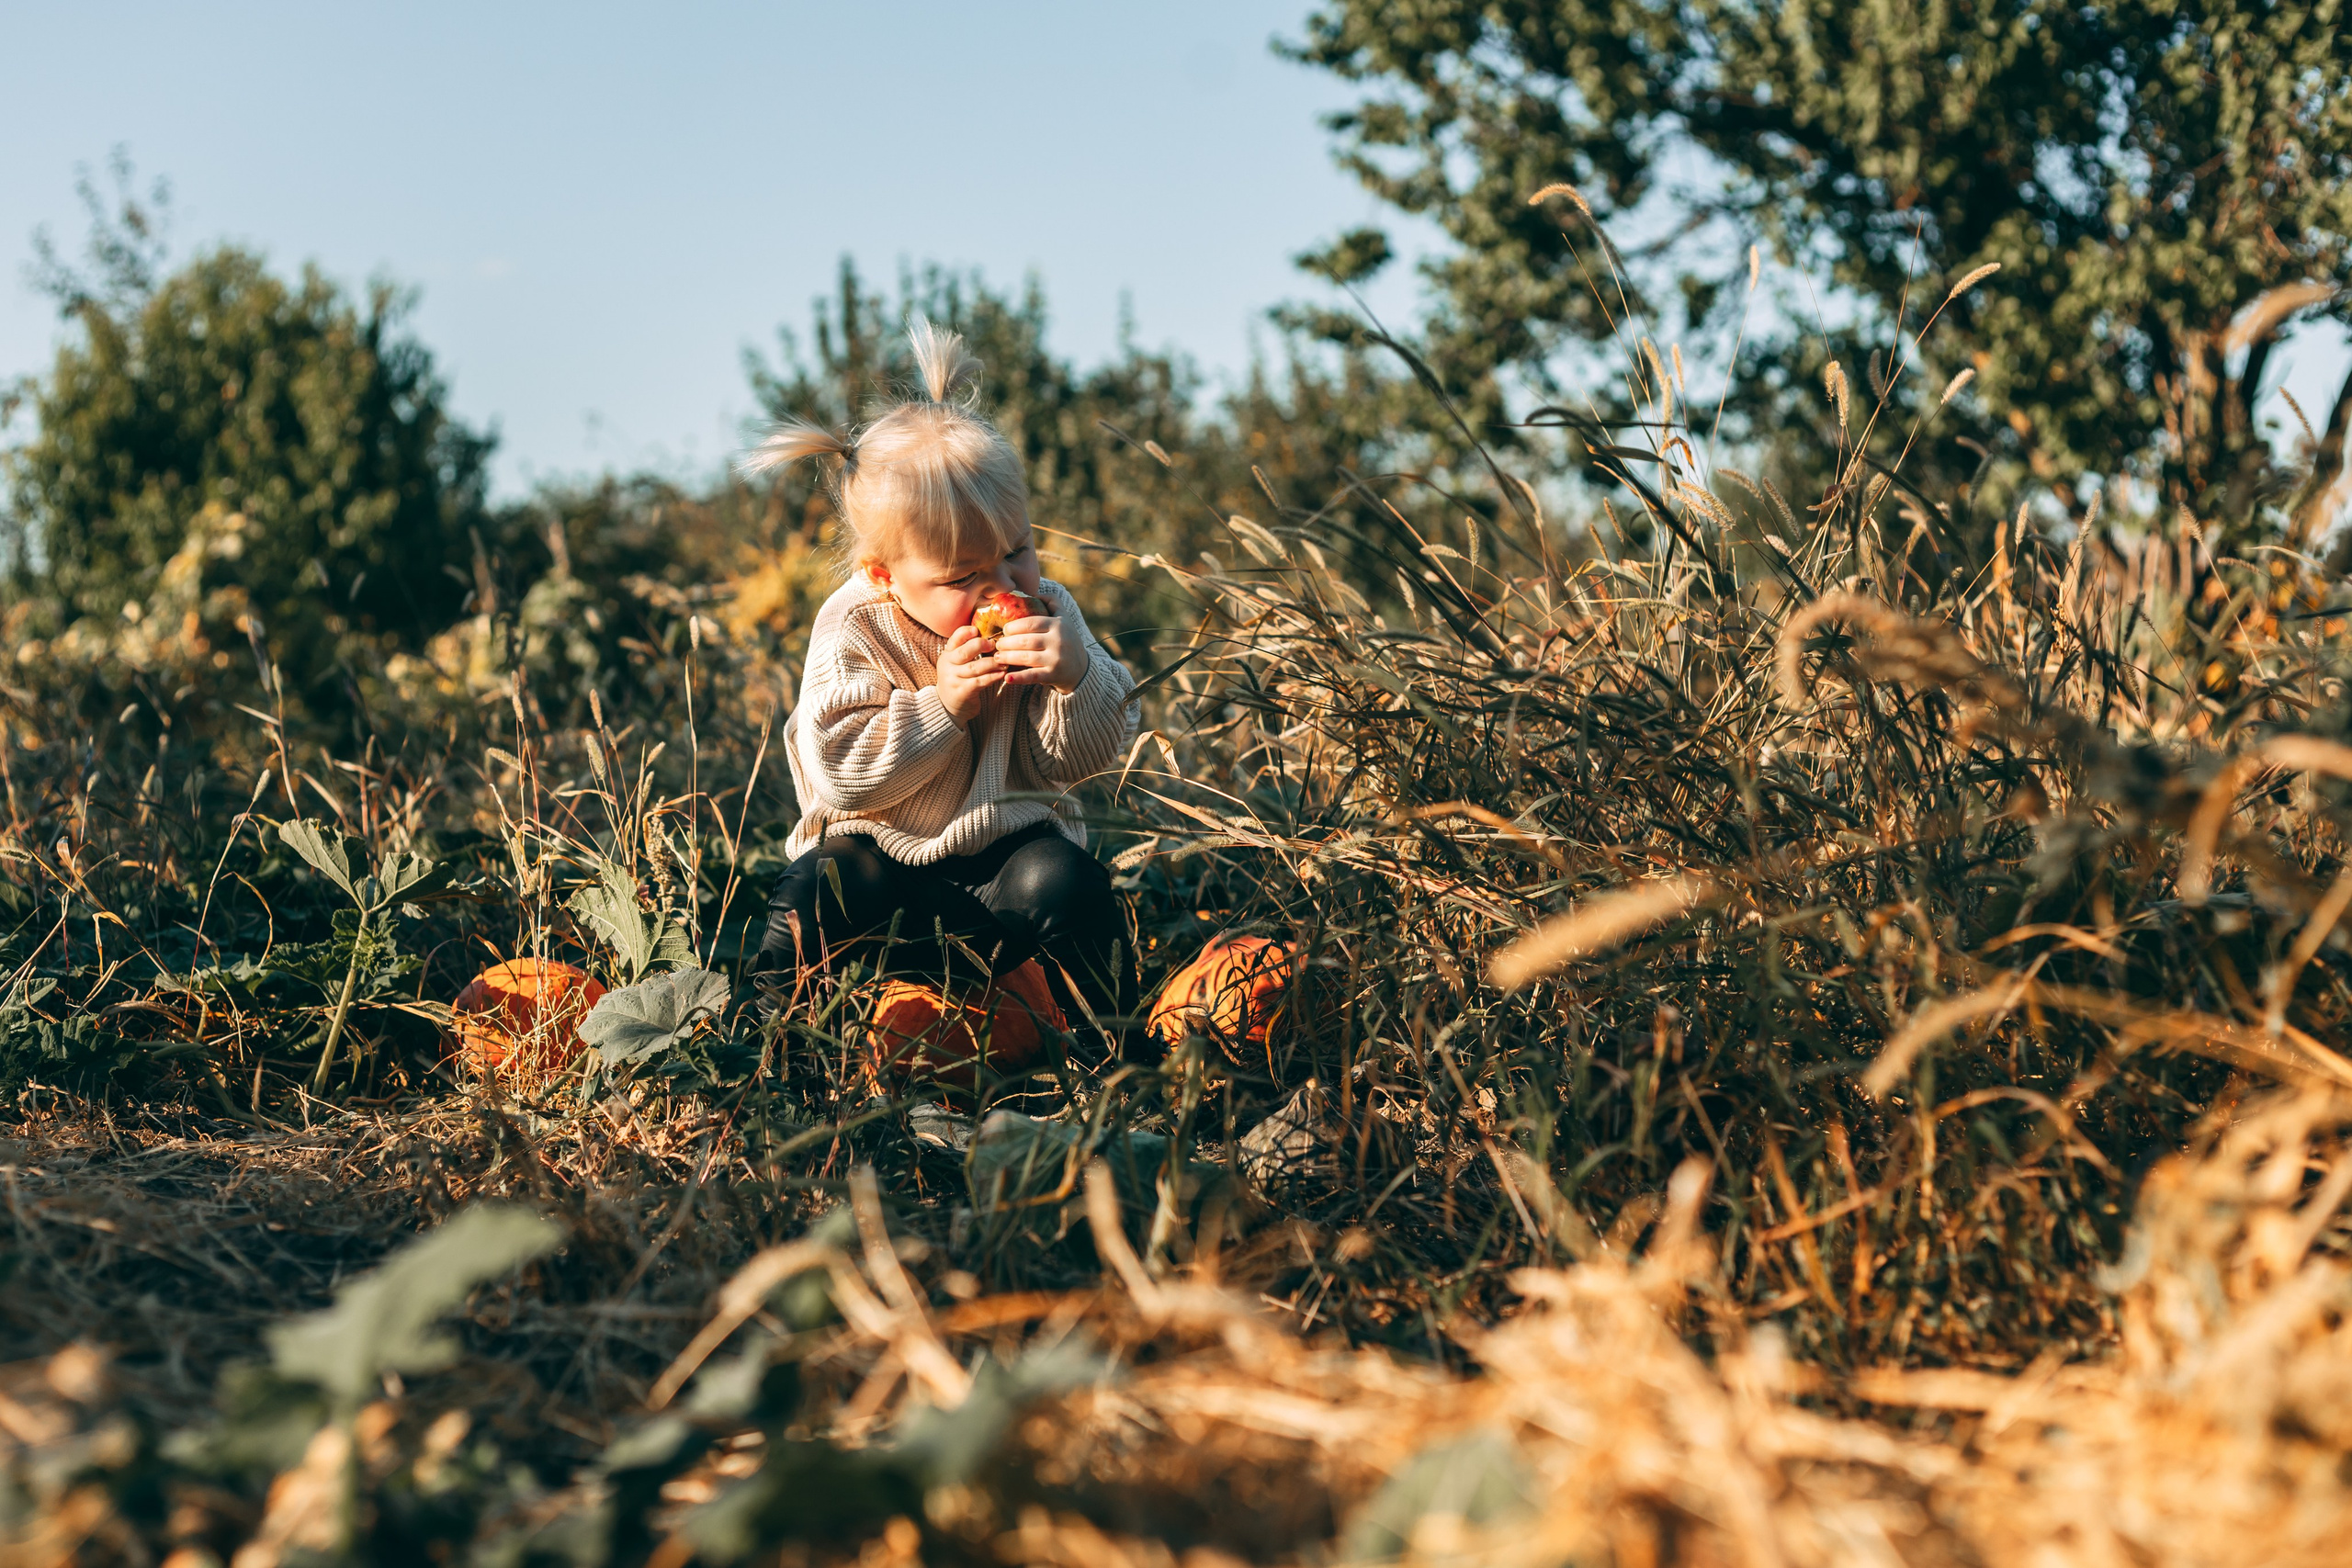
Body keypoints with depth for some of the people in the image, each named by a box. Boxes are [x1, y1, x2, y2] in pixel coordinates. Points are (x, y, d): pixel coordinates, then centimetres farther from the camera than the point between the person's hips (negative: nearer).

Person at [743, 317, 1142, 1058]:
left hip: (1008, 838, 1)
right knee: (809, 899, -26)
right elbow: (839, 770, -19)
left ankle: (1111, 1045, -9)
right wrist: (942, 706, -27)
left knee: (1065, 884, -28)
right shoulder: (852, 632, -11)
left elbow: (1087, 756, -6)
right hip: (879, 847, -1)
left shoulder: (1048, 614, -4)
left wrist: (1077, 678, -27)